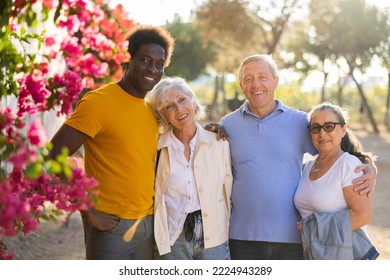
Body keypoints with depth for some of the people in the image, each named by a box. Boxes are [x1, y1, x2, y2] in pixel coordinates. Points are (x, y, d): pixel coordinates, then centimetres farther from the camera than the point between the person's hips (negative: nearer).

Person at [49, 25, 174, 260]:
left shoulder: (152, 106, 9)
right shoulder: (99, 101, -13)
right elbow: (55, 156, -17)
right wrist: (88, 211, -17)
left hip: (148, 222, 7)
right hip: (111, 225, -7)